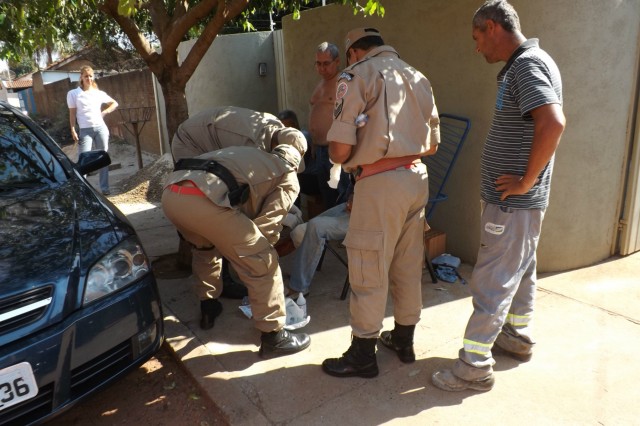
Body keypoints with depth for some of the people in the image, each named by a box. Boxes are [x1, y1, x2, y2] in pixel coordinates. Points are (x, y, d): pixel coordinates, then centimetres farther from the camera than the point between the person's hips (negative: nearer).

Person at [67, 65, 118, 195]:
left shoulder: (99, 93, 7)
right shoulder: (73, 93, 1)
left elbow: (115, 103, 20)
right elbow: (72, 114, 2)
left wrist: (105, 112, 5)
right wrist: (73, 130, -5)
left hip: (101, 128, 3)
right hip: (85, 130, -3)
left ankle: (104, 188, 13)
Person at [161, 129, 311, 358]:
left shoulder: (248, 152, 38)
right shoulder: (288, 179, 19)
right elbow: (265, 225, 10)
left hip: (170, 192, 8)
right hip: (204, 200, -7)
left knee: (205, 247, 36)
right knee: (263, 263, 7)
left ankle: (208, 308, 44)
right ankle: (273, 336, 15)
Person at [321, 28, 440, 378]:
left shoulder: (357, 74, -4)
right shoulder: (417, 77, 15)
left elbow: (340, 149, -11)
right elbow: (432, 144, 16)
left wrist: (341, 158, 10)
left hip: (380, 184, -7)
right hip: (417, 178, 7)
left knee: (368, 271, 4)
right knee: (408, 265, 17)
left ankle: (363, 355, 17)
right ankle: (404, 339, 33)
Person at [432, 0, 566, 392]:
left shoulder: (527, 65, -17)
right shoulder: (524, 64, 13)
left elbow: (553, 124, -32)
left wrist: (526, 181, -23)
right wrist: (522, 184, 13)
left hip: (513, 201, -10)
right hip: (520, 200, 10)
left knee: (492, 281, -4)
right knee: (520, 271, 20)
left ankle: (475, 366, 6)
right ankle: (518, 338, 37)